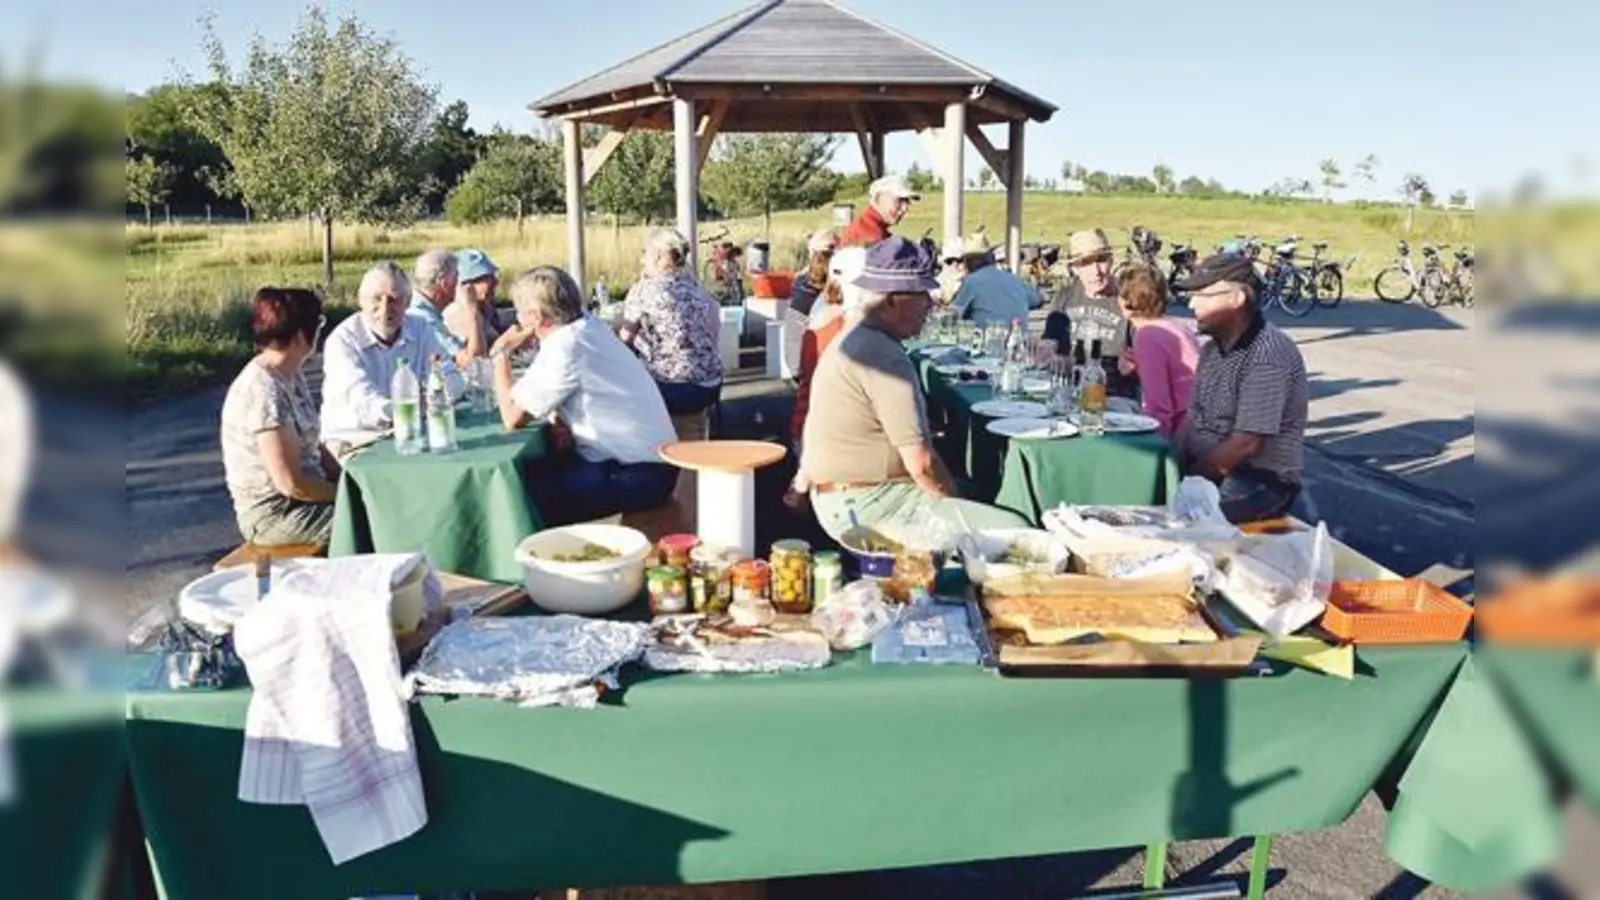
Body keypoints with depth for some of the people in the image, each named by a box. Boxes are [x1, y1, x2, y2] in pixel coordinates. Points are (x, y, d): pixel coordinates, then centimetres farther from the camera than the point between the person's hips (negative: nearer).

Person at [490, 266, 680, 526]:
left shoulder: (563, 348, -19)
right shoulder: (588, 326, 6)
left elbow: (513, 417, -15)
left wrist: (500, 354, -2)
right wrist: (564, 422, -9)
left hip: (639, 475, -9)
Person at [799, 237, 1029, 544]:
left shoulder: (854, 342, 12)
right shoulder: (885, 358, -21)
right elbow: (921, 463, -21)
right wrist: (955, 502, -3)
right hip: (867, 509, -11)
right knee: (1014, 531, -15)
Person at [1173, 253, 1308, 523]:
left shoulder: (1268, 355, -17)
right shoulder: (1213, 349, 12)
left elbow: (1245, 445, -20)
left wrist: (1191, 478, -13)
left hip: (1261, 479, -8)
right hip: (1209, 471, 8)